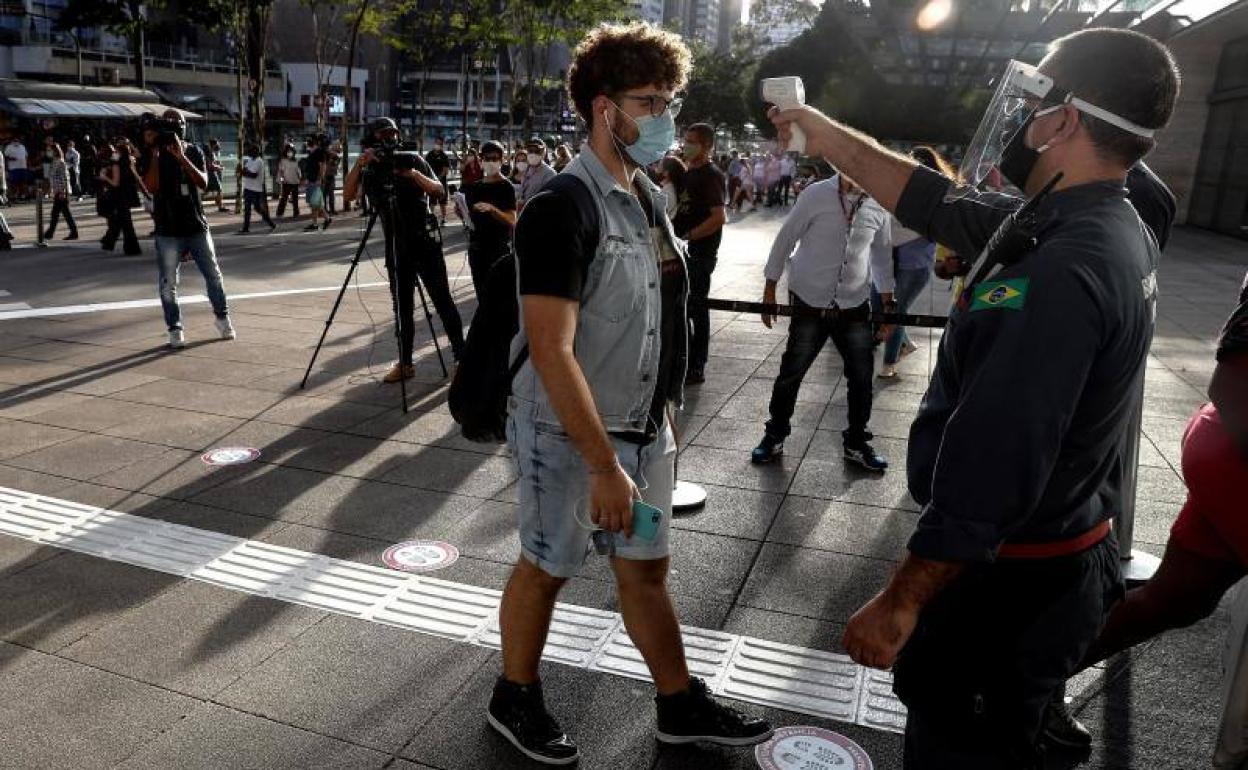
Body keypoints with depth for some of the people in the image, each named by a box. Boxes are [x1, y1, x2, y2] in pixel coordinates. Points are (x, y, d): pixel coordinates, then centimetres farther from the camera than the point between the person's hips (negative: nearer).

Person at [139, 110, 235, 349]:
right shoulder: (151, 153, -1)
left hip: (197, 227, 2)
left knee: (213, 275, 9)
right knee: (168, 284, 0)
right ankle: (175, 329, 9)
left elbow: (203, 183, -10)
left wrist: (181, 157, -19)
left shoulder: (194, 152, 6)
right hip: (168, 231, -2)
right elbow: (152, 187, -15)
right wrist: (155, 154, -18)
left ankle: (222, 318, 25)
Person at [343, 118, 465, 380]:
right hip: (396, 246, 3)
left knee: (442, 300, -3)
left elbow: (440, 191, -4)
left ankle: (461, 356, 1)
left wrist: (417, 176, -21)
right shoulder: (369, 171, 6)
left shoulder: (412, 160, 2)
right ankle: (405, 363, 14)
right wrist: (359, 163, -23)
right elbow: (348, 194, -11)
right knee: (403, 306, 7)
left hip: (425, 241, -2)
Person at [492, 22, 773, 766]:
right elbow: (551, 352, -25)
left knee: (646, 566, 18)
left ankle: (681, 704, 34)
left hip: (642, 429, 7)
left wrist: (661, 419, 15)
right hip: (568, 434, -7)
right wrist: (604, 464, -25)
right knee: (547, 567, 11)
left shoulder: (648, 197, 6)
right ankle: (516, 699, 34)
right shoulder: (563, 207, -20)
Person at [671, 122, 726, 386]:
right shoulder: (689, 174, 14)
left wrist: (687, 236, -22)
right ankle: (684, 360, 27)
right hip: (683, 252, 9)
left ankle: (696, 368, 7)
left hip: (700, 253, -9)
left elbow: (718, 217, -23)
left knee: (696, 307, -2)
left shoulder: (711, 176, -12)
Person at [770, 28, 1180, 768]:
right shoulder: (1106, 228, 2)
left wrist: (899, 604, -23)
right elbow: (939, 203, 11)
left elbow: (992, 468, -32)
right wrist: (831, 138, 15)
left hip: (1009, 577, -9)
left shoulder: (1063, 272, -30)